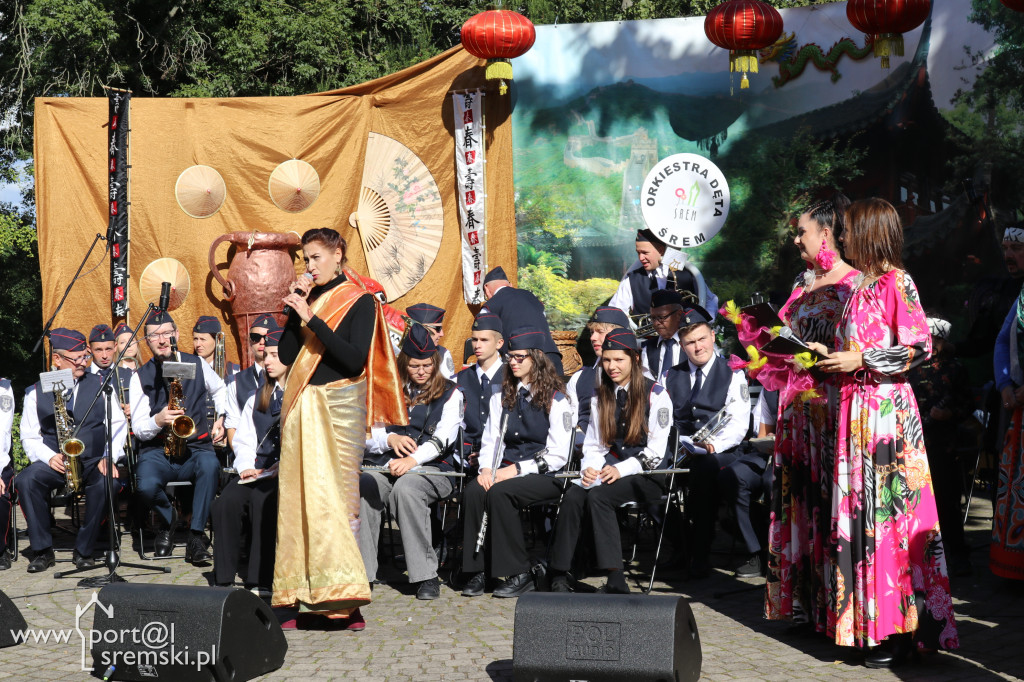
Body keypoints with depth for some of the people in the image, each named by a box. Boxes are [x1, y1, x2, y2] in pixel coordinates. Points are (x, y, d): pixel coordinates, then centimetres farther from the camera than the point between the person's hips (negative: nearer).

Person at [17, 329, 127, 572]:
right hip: (55, 464, 1)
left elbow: (117, 425, 4)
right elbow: (30, 438, 6)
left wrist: (110, 457, -12)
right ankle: (42, 550, -16)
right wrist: (50, 457, -14)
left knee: (106, 482, -34)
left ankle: (84, 550, -17)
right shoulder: (36, 393, 8)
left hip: (93, 462, -1)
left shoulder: (99, 385, 9)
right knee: (25, 480, -29)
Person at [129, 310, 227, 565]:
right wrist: (157, 421, -22)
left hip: (196, 448, 0)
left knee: (210, 465, -37)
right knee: (146, 486, -33)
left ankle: (196, 535, -22)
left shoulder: (197, 364, 8)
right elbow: (138, 428, 0)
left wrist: (221, 418, 13)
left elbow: (220, 390, 28)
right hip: (157, 451, 0)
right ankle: (165, 523, 4)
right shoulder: (140, 377, 4)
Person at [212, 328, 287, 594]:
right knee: (227, 500, -23)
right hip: (259, 471, 5)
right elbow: (243, 440, 19)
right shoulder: (256, 398, 25)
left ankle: (260, 581, -28)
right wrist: (247, 467, 1)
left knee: (263, 498, -33)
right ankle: (223, 580, -18)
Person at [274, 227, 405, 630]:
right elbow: (286, 356, 6)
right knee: (303, 497, 0)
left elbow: (354, 360, -15)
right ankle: (308, 600, 3)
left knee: (338, 499, -7)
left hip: (340, 405, -5)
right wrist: (295, 312, -3)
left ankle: (343, 598, -4)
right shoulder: (308, 298, 14)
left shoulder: (360, 302, -2)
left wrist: (312, 318, -16)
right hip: (303, 407, 5)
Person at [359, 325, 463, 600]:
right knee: (363, 487, -31)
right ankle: (360, 571, -26)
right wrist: (390, 438, -10)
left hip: (431, 467, -3)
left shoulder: (450, 393, 9)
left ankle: (426, 575, -31)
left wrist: (413, 459, -23)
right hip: (387, 464, 3)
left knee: (406, 488, -37)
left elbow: (443, 438, -6)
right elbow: (368, 435, 13)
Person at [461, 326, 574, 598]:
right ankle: (477, 571, -20)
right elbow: (491, 439, 14)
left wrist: (517, 469, -16)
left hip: (544, 476, -5)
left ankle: (518, 574, -21)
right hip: (506, 470, 5)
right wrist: (487, 469, -6)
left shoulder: (556, 400, -2)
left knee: (499, 492, -32)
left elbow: (557, 455, -8)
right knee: (474, 490, -26)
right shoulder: (502, 396, 17)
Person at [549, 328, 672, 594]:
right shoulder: (600, 397, 16)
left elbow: (655, 451, -7)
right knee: (572, 495, -26)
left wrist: (621, 470, -19)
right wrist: (589, 469, -9)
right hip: (609, 470, 5)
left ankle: (615, 579, -33)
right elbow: (594, 444, 13)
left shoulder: (656, 395, -1)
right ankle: (559, 575, -27)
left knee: (598, 496, -32)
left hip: (647, 475, -5)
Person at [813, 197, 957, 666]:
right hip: (856, 408, 8)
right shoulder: (862, 285, 17)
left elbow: (920, 346, -15)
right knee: (861, 510, 8)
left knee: (888, 509, -6)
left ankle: (898, 631, 1)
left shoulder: (896, 282, -8)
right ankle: (865, 623, 15)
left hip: (886, 409, -8)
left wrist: (861, 359, -13)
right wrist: (830, 355, 13)